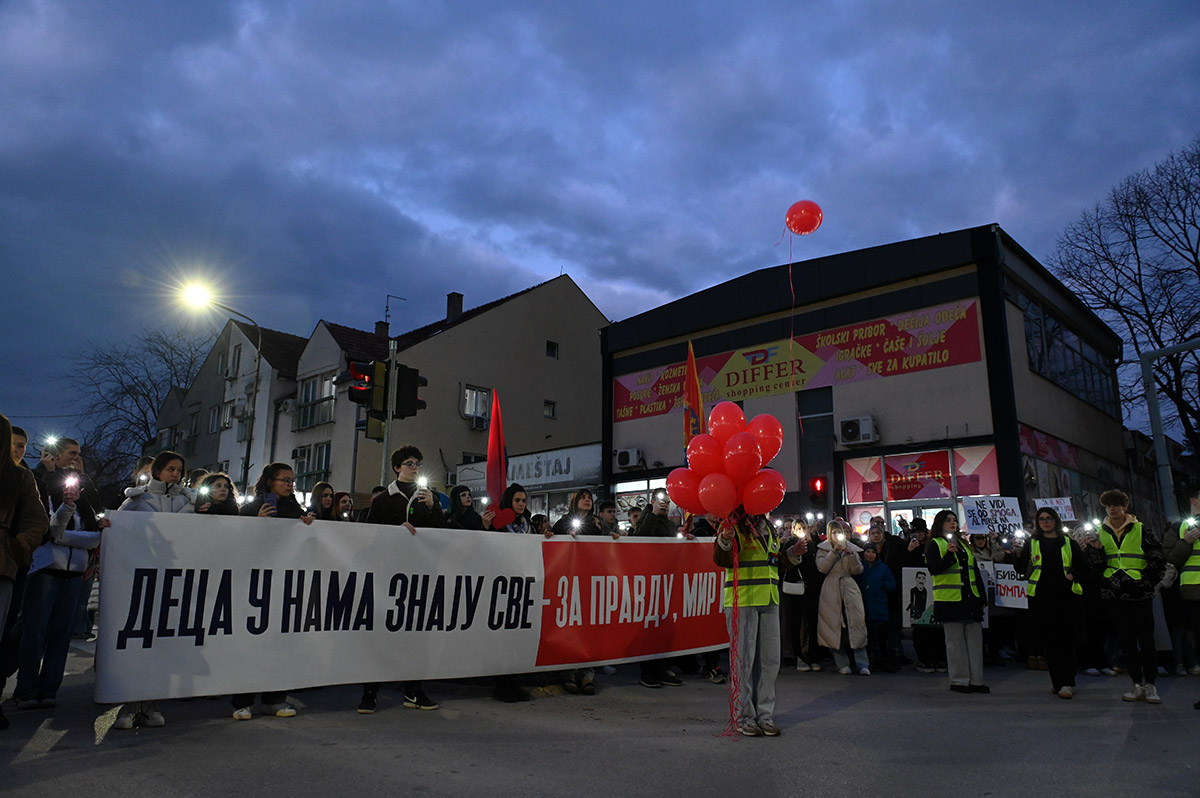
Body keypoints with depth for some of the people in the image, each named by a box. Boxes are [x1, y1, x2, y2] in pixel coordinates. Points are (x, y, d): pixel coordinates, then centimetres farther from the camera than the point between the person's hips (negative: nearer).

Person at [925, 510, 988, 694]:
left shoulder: (964, 544, 19)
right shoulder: (935, 544, -1)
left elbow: (975, 572, 20)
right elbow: (933, 569, -14)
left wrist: (982, 596, 15)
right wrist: (949, 554, -26)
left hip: (970, 599, 6)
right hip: (949, 600, -6)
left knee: (975, 640, 7)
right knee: (955, 642, -2)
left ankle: (976, 680, 14)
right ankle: (958, 681, 6)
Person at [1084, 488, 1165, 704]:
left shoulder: (1141, 530, 0)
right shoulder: (1101, 533, 9)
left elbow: (1158, 559, 2)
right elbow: (1097, 566, 9)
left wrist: (1148, 581, -3)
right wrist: (1095, 549, -8)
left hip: (1139, 593, -3)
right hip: (1114, 593, 3)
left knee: (1146, 638, -2)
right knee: (1126, 639, 6)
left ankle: (1150, 684, 7)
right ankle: (1137, 684, 13)